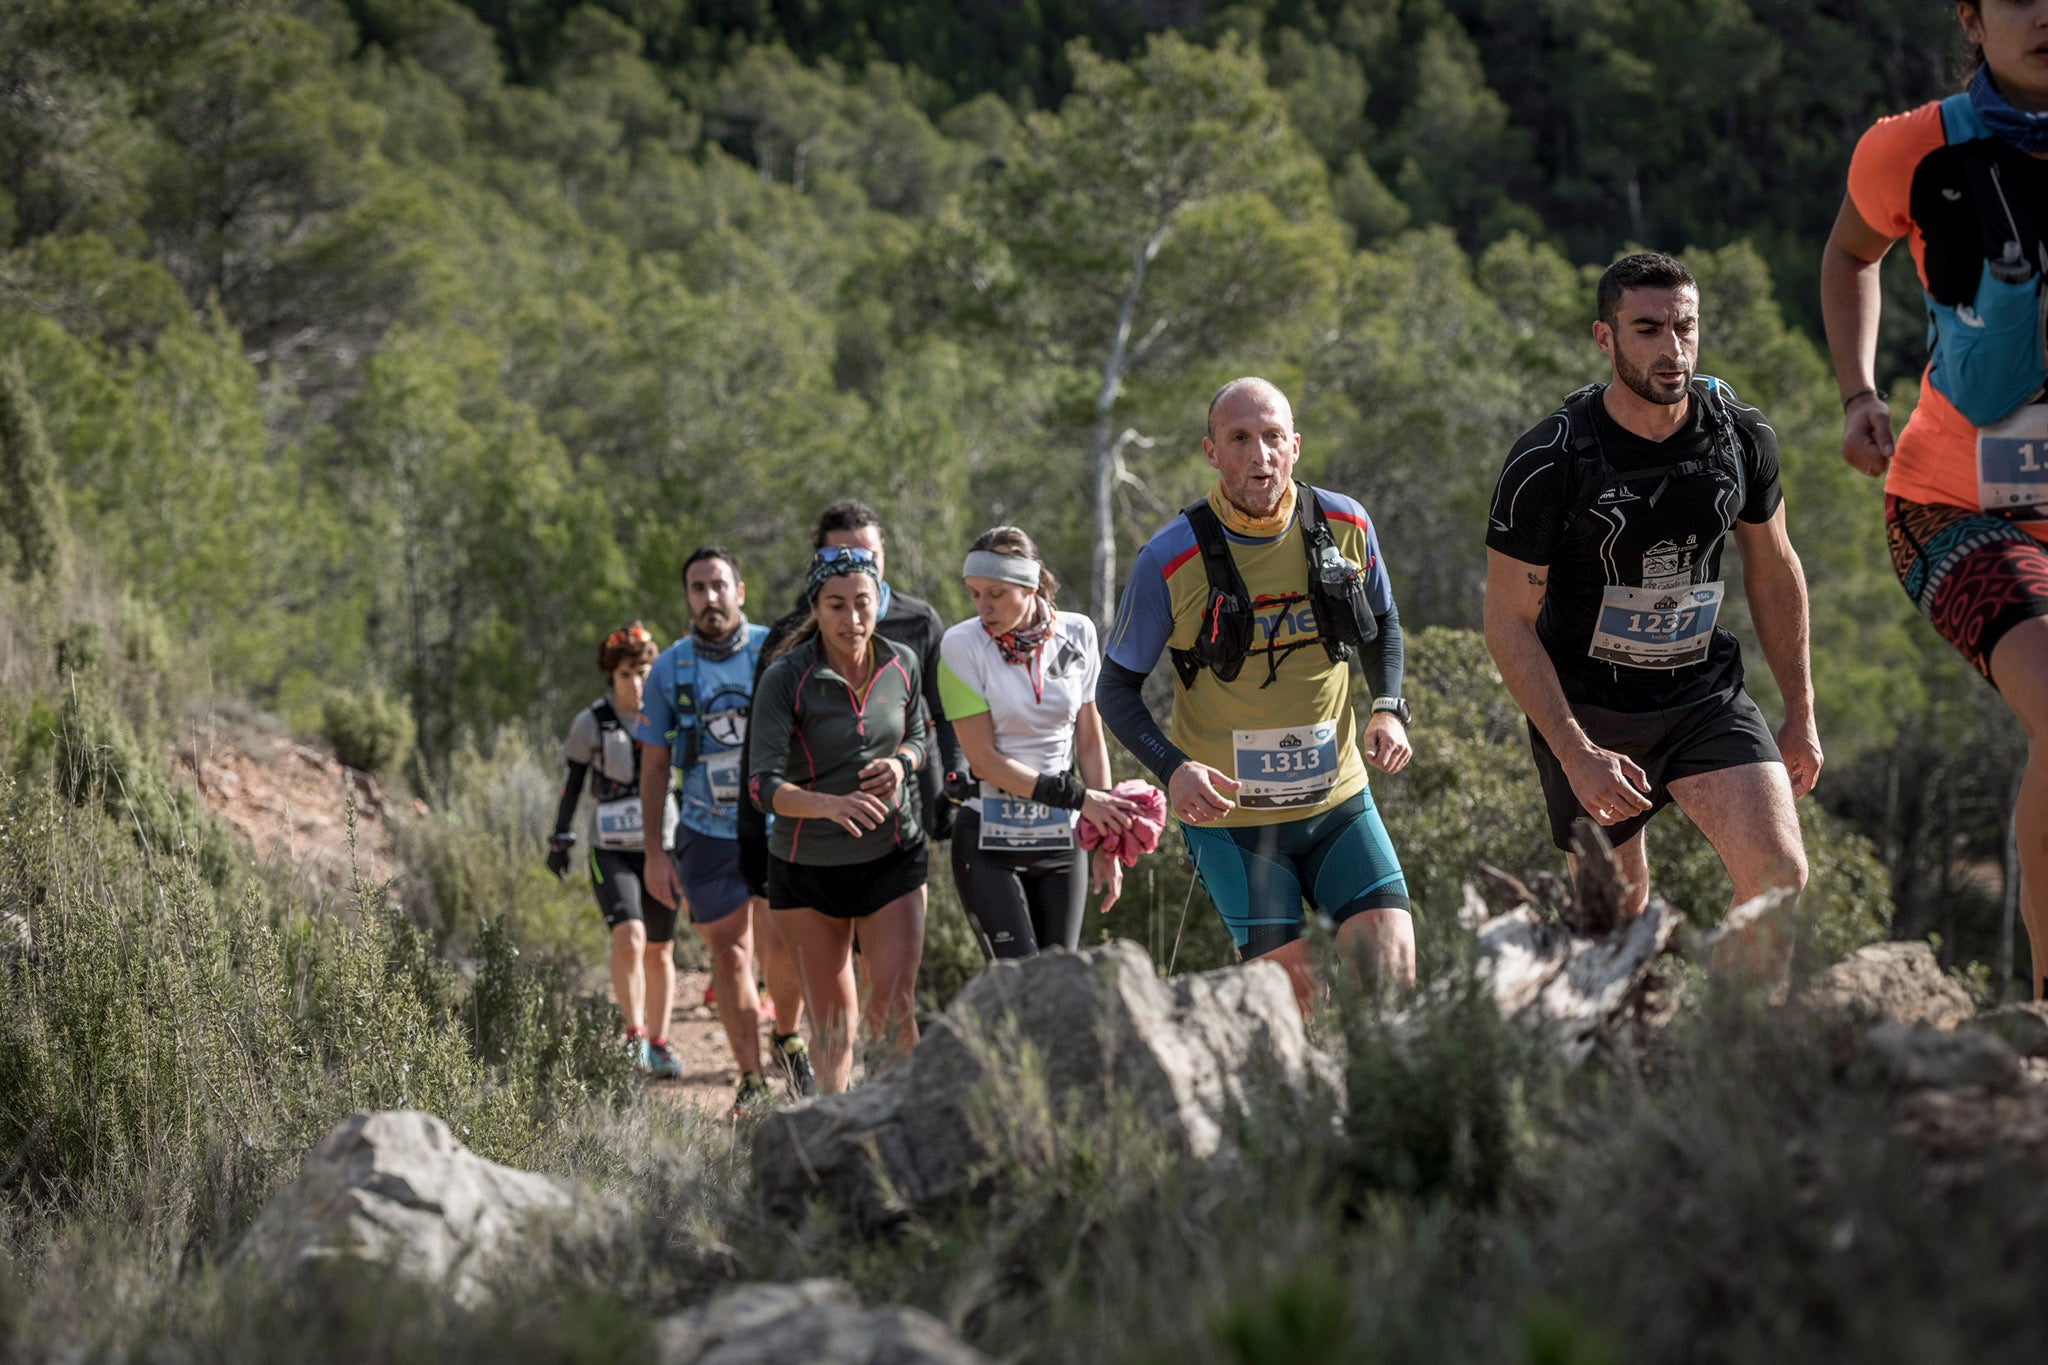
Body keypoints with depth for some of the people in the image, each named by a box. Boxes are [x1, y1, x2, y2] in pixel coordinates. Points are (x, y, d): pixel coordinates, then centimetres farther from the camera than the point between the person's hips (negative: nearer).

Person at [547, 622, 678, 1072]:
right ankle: (634, 1036, -13)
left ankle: (658, 1044, 21)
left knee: (659, 950, 7)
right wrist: (560, 840, 6)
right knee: (629, 937, -22)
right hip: (611, 850, -2)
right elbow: (571, 782, 6)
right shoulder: (591, 722, -3)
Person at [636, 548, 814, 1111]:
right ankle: (751, 1080, 11)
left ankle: (789, 1037, 21)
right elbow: (653, 769, 5)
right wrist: (655, 853, 1)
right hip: (707, 834, 1)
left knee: (782, 949, -8)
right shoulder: (670, 669, 1)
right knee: (729, 954, 1)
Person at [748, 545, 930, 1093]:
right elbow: (764, 785, -23)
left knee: (894, 1005, -10)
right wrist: (832, 804, -42)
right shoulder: (785, 679, -16)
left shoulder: (903, 664, -4)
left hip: (892, 857, 2)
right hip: (807, 866, -2)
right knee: (831, 1018, 8)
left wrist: (900, 763, -11)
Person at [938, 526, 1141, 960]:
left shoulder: (1076, 635, 1)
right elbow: (984, 760, -11)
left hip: (1061, 838, 3)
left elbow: (1090, 741, 8)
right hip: (989, 841, -3)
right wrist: (1076, 797, -16)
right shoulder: (961, 645, -8)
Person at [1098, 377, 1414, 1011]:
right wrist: (1173, 770, -19)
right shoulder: (1170, 559, -13)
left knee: (1392, 964, -10)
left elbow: (1381, 625, 17)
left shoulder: (1347, 526, -3)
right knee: (1292, 996, -7)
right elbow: (1116, 686, -3)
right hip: (1230, 812, -3)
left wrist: (1388, 710, -2)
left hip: (1338, 798, 3)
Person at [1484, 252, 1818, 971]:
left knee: (1780, 874, -17)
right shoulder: (1545, 463, -19)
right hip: (1586, 708, -3)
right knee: (1620, 913, 4)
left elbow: (1773, 570, 10)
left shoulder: (1742, 436, -6)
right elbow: (1508, 621, -14)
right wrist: (1575, 753, -22)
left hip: (1706, 695, 3)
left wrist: (1800, 713, 12)